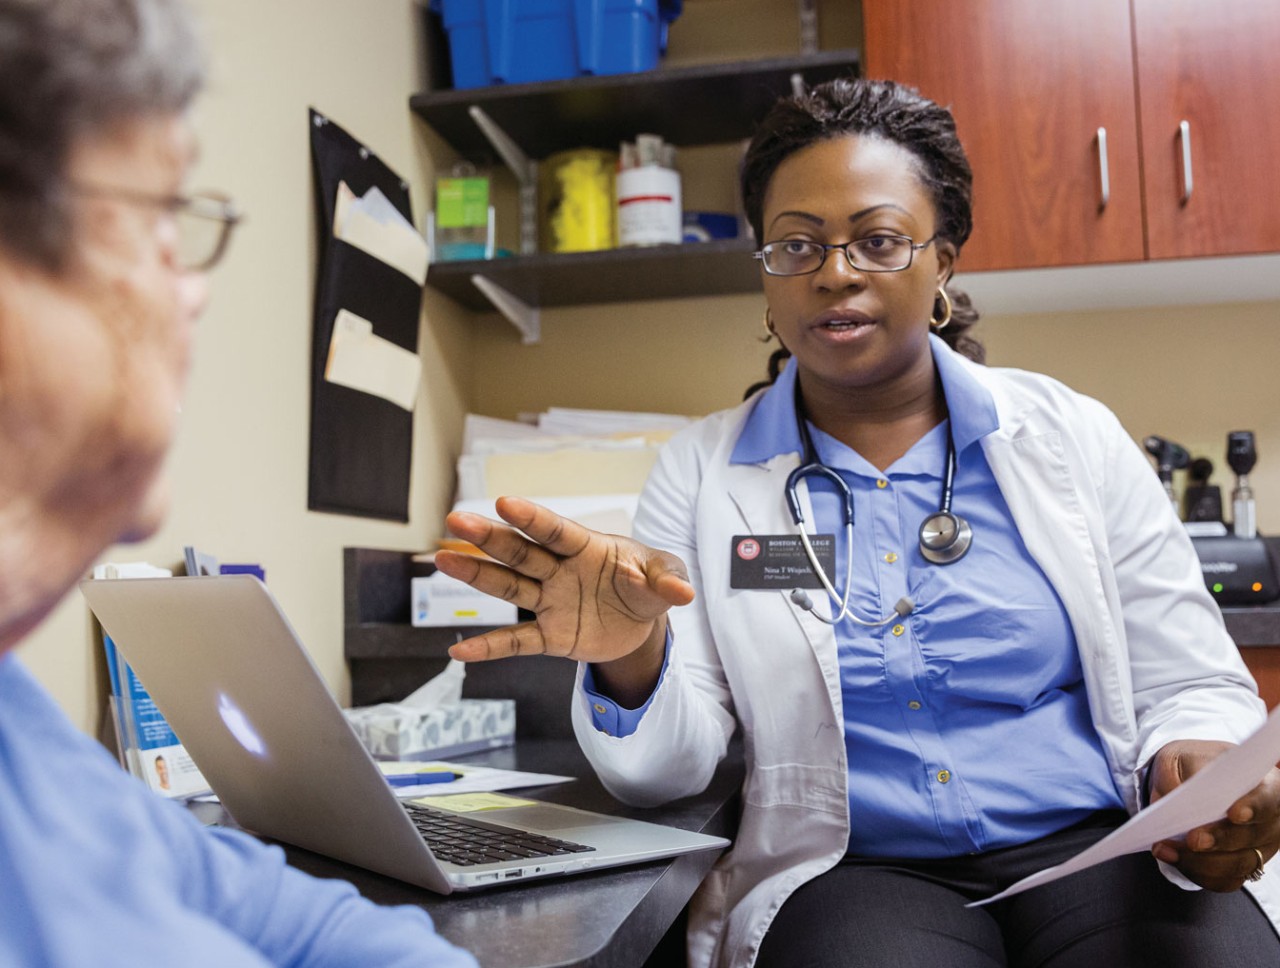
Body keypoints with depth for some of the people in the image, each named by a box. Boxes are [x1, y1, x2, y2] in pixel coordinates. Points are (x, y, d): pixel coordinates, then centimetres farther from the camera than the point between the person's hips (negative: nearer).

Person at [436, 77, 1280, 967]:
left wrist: (1200, 769, -16)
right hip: (856, 877, -1)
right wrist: (630, 661, -24)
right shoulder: (704, 470, 4)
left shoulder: (1072, 436, 6)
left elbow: (1189, 689, 8)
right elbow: (668, 772, -1)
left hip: (1097, 847, 2)